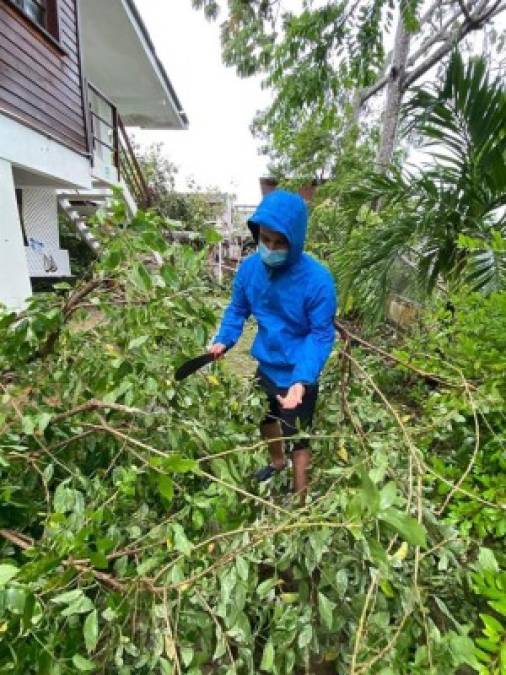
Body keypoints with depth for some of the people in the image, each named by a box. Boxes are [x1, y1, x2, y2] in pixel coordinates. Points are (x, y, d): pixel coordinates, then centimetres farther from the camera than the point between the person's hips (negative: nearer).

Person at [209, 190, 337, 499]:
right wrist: (223, 340, -15)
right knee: (267, 419, 29)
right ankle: (277, 462, 61)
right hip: (266, 365, 6)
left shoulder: (317, 279, -26)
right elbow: (238, 309, 1)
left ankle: (300, 499, 37)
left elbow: (321, 335, -21)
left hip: (298, 374, -5)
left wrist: (301, 381, -34)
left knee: (298, 439, 11)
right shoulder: (249, 267, -13)